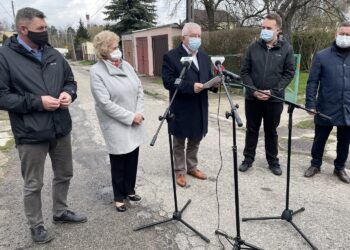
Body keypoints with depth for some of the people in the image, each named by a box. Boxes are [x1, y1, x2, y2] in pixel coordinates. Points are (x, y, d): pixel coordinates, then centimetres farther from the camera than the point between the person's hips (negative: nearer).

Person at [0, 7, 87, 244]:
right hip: (31, 134, -5)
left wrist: (69, 93, -7)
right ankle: (36, 225, 33)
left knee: (64, 174, 20)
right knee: (34, 184, 10)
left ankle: (61, 212, 43)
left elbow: (70, 80, 16)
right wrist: (37, 101, -21)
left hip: (61, 128, 6)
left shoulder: (53, 54, 7)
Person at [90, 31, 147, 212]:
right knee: (119, 162, 7)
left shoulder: (126, 65, 6)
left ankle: (130, 190, 34)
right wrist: (130, 117, -17)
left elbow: (139, 90, 7)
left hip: (135, 123, 6)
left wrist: (139, 113, -7)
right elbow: (105, 103, -18)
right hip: (116, 126, -5)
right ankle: (119, 197, 26)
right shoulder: (97, 72, -12)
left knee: (133, 158, 14)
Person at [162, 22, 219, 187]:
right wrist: (191, 86, -27)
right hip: (181, 110, -6)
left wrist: (214, 83, -10)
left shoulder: (204, 57, 12)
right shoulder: (171, 56, -9)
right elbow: (168, 81, -18)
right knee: (179, 143, 10)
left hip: (200, 109, 6)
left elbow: (208, 78, 14)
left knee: (195, 141, 19)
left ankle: (192, 167, 37)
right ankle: (180, 171, 27)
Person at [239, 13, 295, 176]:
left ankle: (273, 161, 28)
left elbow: (289, 73, -3)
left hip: (274, 100, -1)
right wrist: (253, 89, -12)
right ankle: (248, 159, 27)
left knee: (271, 131, 12)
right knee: (251, 130, 12)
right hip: (252, 98, 1)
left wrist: (273, 91, -14)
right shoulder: (253, 47, 1)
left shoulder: (286, 49, -1)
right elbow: (244, 71, 2)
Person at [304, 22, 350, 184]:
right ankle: (315, 165, 31)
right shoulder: (322, 56, -3)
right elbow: (312, 82, -4)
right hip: (325, 109, -3)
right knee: (320, 139, 11)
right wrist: (310, 104, -10)